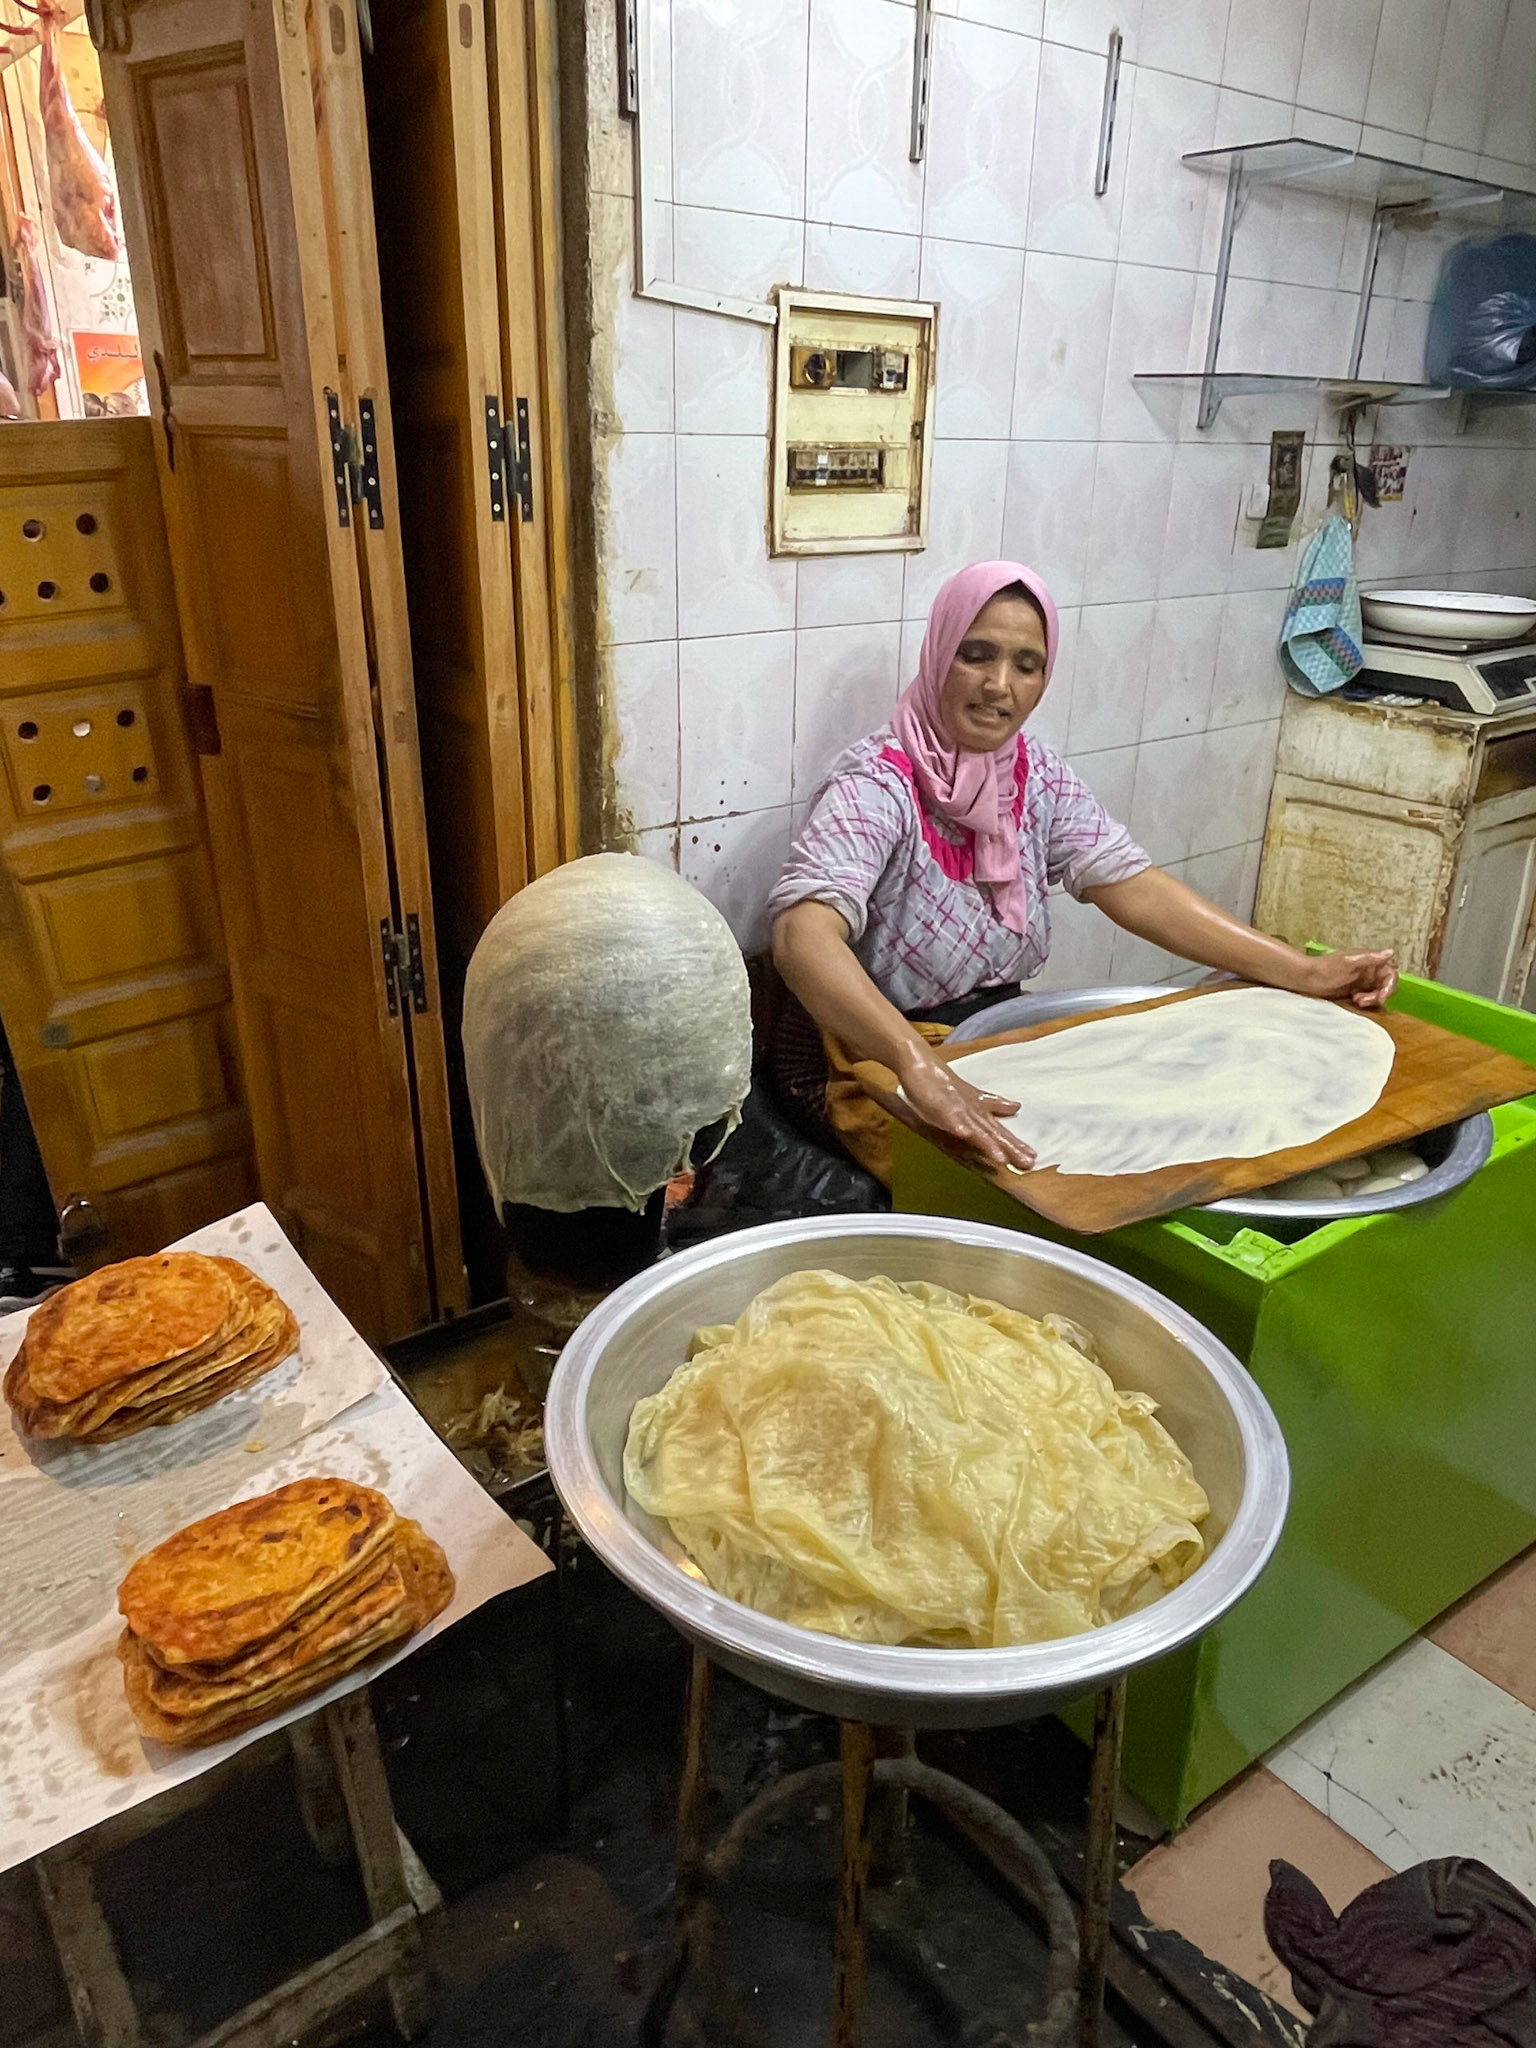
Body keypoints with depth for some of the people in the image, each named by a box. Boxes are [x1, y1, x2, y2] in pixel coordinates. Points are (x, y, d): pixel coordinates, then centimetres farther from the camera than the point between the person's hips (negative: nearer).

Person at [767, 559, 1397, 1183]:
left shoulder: (1036, 773, 2)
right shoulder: (878, 784, -20)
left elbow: (1133, 888, -2)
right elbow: (805, 936, -37)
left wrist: (1306, 974, -10)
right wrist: (919, 1068, -52)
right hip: (873, 1064, -6)